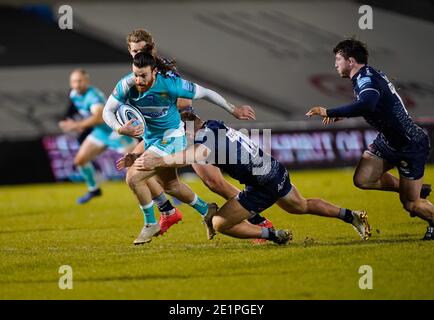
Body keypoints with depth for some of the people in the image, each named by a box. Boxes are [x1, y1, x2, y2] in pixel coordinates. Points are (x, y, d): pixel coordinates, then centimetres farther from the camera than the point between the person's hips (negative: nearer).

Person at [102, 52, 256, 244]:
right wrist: (120, 129, -35)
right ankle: (206, 210, 48)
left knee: (133, 177, -19)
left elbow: (204, 93, -17)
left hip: (170, 138, -6)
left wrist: (233, 110, -7)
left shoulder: (169, 84, -30)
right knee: (169, 185, 24)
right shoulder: (126, 85, -20)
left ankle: (150, 224, 2)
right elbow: (107, 111, -13)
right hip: (150, 138, 6)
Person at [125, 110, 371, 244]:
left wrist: (159, 161, -53)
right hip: (276, 172, 9)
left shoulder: (204, 137, -20)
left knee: (218, 224, -3)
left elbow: (198, 154, -46)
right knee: (302, 207, 35)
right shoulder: (214, 125, 8)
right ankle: (352, 216, 40)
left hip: (263, 186, -9)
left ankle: (274, 235, -1)